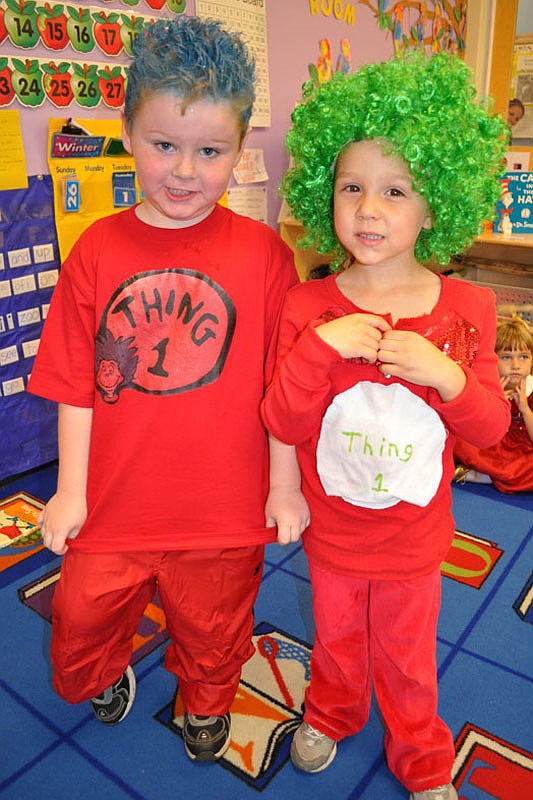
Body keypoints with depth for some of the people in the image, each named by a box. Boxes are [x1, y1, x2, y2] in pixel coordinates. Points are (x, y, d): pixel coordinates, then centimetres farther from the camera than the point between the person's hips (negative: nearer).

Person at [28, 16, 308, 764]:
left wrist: (284, 485, -3)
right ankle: (107, 676, 56)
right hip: (115, 499, 2)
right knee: (82, 615, 19)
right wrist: (70, 491, 0)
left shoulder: (263, 252, -9)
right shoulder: (97, 251, -5)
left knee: (213, 625, 21)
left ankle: (207, 702, 56)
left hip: (224, 504, -1)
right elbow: (75, 385, -1)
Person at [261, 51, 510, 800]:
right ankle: (331, 714, 58)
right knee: (336, 639, 26)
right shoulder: (309, 307, -14)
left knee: (408, 656, 23)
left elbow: (491, 427, -7)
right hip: (332, 533, 0)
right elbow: (283, 424, -15)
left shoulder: (465, 308, -12)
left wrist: (448, 375, -27)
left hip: (414, 539, 0)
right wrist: (319, 346, -30)